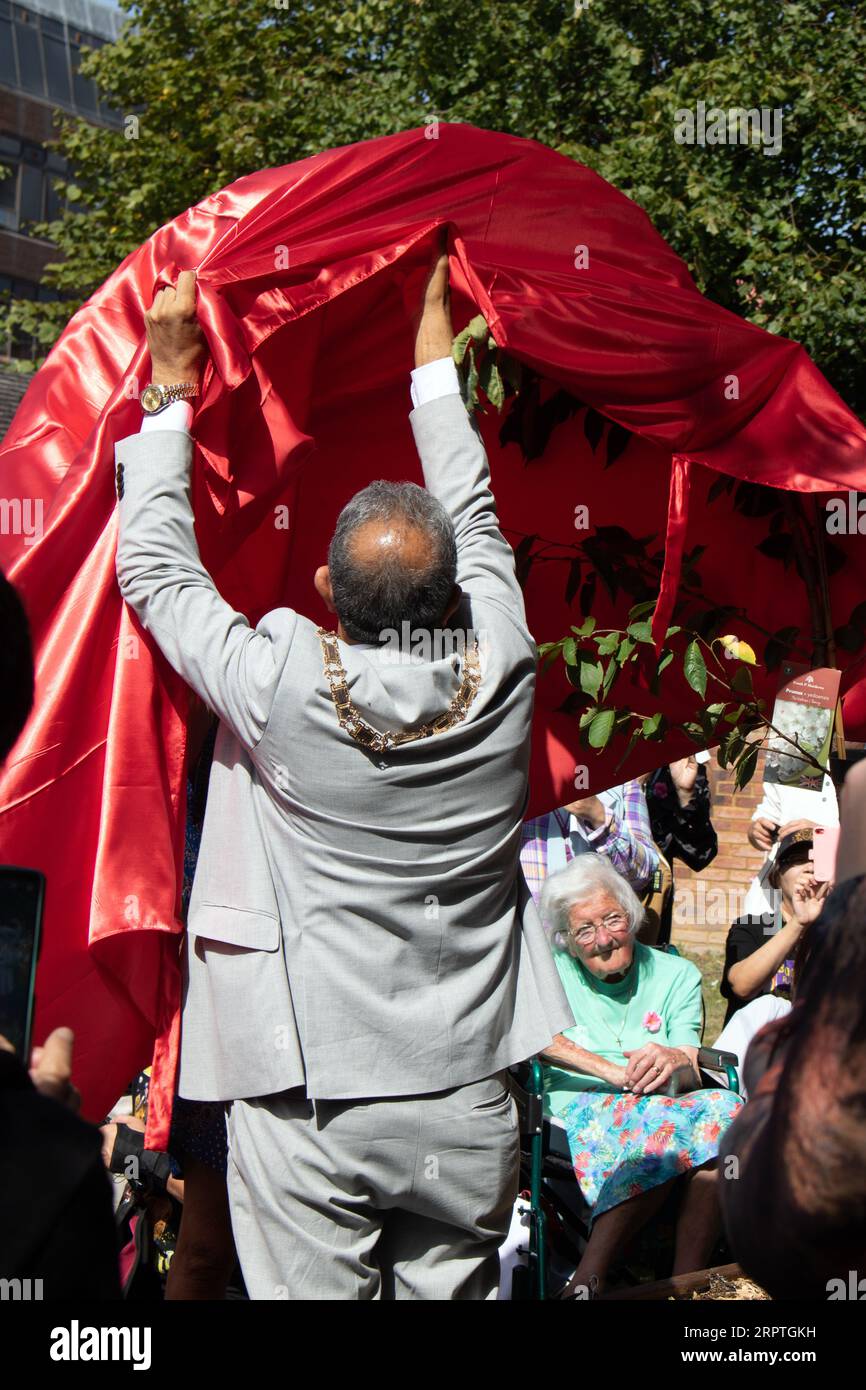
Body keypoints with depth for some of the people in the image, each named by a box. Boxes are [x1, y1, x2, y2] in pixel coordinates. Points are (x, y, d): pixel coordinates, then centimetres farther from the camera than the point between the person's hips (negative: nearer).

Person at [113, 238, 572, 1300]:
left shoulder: (281, 685, -16)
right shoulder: (501, 671, -8)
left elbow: (154, 571, 0)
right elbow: (474, 519, 11)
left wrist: (169, 390, 7)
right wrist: (434, 346, 24)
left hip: (308, 1108, -3)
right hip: (469, 1106, 3)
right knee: (453, 1292, 16)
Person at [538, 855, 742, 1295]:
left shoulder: (676, 974, 18)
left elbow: (691, 1071, 5)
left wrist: (677, 1063, -22)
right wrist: (616, 1074, -21)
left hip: (666, 1106, 3)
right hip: (580, 1106, -3)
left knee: (722, 1109, -32)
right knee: (659, 1127, -36)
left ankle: (687, 1284, -29)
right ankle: (589, 1282, -30)